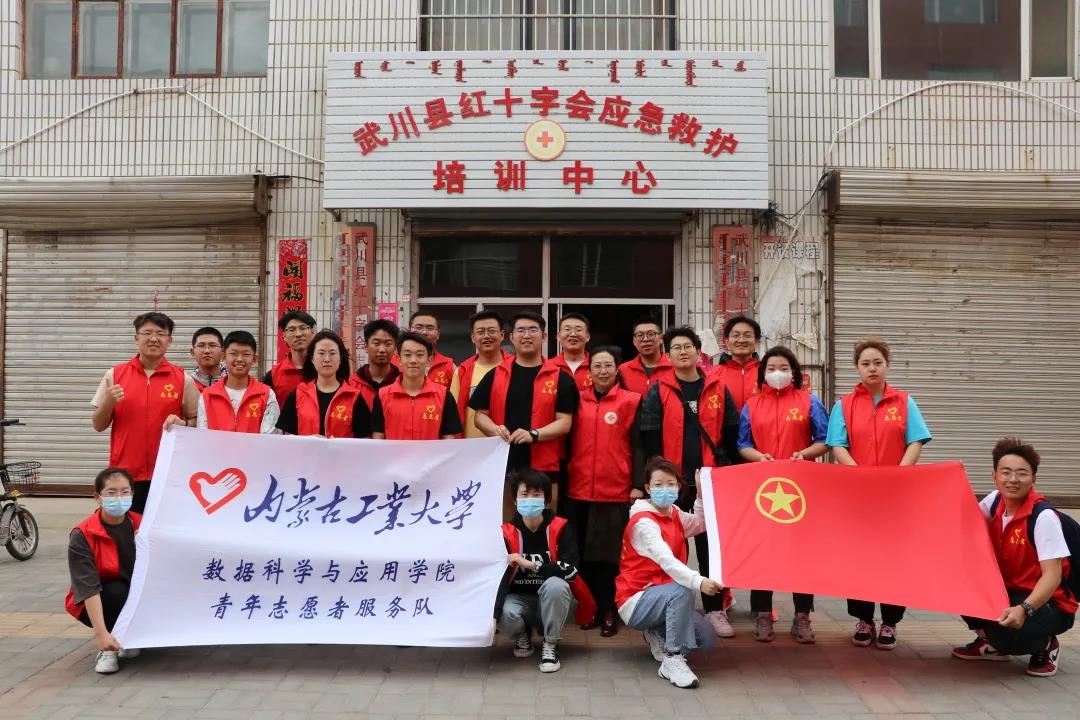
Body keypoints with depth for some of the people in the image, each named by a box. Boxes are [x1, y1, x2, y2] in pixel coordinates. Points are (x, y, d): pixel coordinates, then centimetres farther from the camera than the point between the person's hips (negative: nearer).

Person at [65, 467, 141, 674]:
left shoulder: (141, 525, -10)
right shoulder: (82, 535, -21)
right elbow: (88, 588, -29)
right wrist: (101, 633, -37)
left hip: (136, 598, 4)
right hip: (94, 604, -4)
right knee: (117, 591, -34)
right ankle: (107, 649, -12)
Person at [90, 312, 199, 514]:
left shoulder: (183, 379, 4)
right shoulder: (114, 375, 6)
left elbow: (196, 421, 9)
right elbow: (98, 425, 9)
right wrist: (109, 403, -10)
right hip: (124, 475, 1)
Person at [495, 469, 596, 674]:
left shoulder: (561, 529, -14)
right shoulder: (506, 533, -12)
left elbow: (569, 570, -26)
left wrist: (529, 564, -28)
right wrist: (493, 612, -33)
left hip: (554, 602, -1)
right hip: (520, 599, 1)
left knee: (555, 585, -35)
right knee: (505, 612, -33)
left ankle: (550, 644, -11)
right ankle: (522, 637, 6)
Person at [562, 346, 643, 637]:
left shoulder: (632, 401, 1)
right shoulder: (578, 400, 9)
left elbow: (638, 446, -1)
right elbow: (568, 441, 12)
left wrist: (638, 485, -7)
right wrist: (562, 479, 9)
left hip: (617, 491, -3)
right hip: (578, 490, 3)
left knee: (610, 554, 2)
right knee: (583, 554, 7)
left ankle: (610, 611, 12)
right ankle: (592, 607, 19)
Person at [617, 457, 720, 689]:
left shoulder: (674, 514, 6)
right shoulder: (643, 522, -21)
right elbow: (666, 560, -36)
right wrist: (698, 581, -50)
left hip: (660, 595, 8)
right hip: (635, 601, -8)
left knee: (707, 640, -6)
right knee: (682, 590, -36)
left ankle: (658, 634, 15)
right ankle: (672, 660, -28)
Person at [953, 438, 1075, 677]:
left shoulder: (1043, 516, -23)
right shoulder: (995, 501, -3)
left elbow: (1052, 575, -27)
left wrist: (1024, 609, -41)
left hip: (1046, 601, -7)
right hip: (1007, 590, 7)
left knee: (1007, 631, -33)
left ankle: (1045, 645, 3)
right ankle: (991, 643, 10)